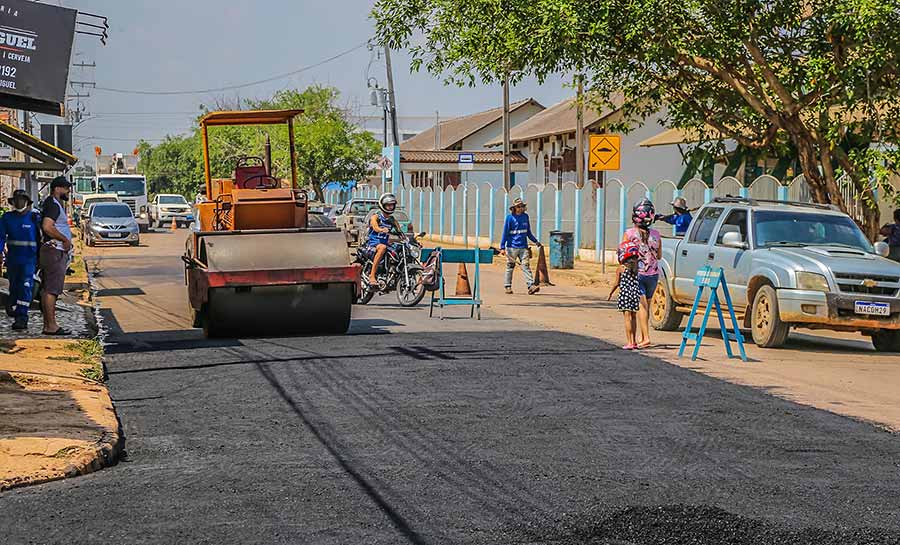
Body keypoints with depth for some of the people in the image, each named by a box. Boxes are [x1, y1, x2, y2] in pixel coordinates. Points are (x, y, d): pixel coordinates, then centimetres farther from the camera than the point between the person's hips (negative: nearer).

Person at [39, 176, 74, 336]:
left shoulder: (56, 204, 19)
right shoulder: (53, 205, -13)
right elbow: (47, 227, -28)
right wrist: (65, 239, -18)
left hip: (57, 252, 11)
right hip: (55, 252, -11)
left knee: (48, 290, 11)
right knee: (52, 290, -10)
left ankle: (47, 325, 15)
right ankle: (51, 326, -10)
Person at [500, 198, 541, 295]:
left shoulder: (525, 216, 10)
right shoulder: (510, 217, -4)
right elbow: (505, 233, -4)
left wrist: (536, 241, 25)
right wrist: (502, 247, -7)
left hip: (523, 247, 3)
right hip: (512, 247, -3)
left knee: (526, 266, -6)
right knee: (510, 267, 5)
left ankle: (531, 285, -14)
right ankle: (508, 287, 14)